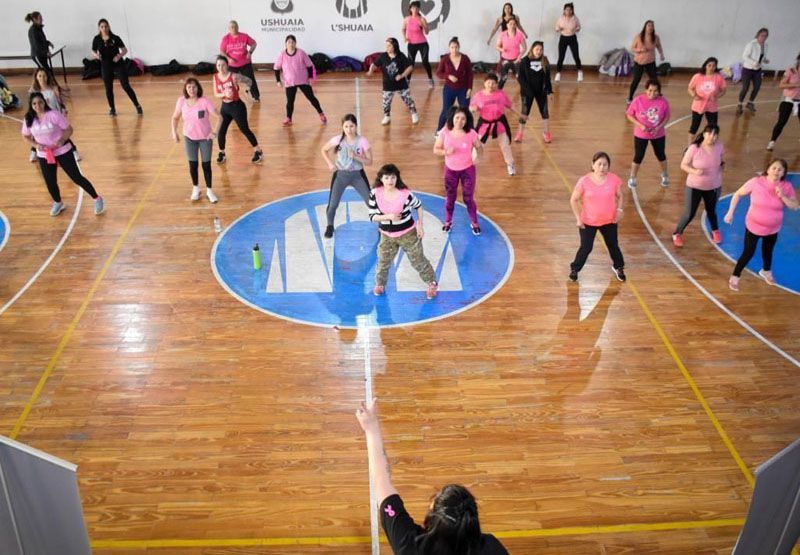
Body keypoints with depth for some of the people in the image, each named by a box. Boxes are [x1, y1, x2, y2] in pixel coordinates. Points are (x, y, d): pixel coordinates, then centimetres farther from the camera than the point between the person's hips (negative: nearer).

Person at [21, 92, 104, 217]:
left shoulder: (54, 114, -17)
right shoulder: (29, 120, -6)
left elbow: (69, 129, -11)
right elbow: (25, 136, 9)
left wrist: (61, 140, -27)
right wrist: (36, 145, -10)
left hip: (63, 151, -4)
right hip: (44, 155, 4)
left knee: (77, 177, 0)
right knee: (50, 182, 11)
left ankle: (97, 199, 16)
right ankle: (58, 203, 39)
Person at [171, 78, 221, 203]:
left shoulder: (204, 101, -20)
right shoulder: (181, 101, -10)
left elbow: (218, 117, -18)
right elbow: (175, 117, 5)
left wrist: (215, 132, -27)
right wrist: (174, 132, -6)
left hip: (205, 138, -2)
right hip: (189, 138, 2)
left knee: (206, 165, 5)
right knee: (193, 165, 11)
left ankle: (209, 191, 20)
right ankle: (195, 189, 31)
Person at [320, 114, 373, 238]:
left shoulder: (362, 141, -13)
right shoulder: (338, 139, -11)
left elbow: (369, 162, -10)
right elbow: (324, 150, 6)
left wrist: (355, 156, -25)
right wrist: (330, 163, -8)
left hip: (357, 175, 0)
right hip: (340, 175, 1)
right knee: (333, 204, 1)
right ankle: (329, 226, 27)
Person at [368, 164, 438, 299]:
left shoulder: (405, 193, -23)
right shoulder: (375, 193, -17)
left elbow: (419, 206, -4)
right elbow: (372, 216, -13)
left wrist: (420, 225, -7)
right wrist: (388, 216, -29)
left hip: (408, 233, -2)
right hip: (387, 235, 2)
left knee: (418, 261, 9)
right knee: (383, 262, 14)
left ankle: (432, 283, 32)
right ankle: (380, 284, 43)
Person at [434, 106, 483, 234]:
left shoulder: (471, 133, -17)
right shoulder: (445, 132, -13)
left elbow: (479, 149, -7)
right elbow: (436, 150, -6)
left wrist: (478, 154, -31)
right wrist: (446, 152, -27)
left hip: (467, 169, -1)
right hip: (450, 169, 2)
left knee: (468, 198, 8)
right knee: (450, 197, 18)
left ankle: (474, 223, 29)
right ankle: (448, 221, 39)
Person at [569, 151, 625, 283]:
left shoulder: (614, 179, -12)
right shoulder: (584, 181, -18)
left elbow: (619, 196, 6)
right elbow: (574, 200, -7)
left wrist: (619, 210, -9)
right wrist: (578, 218, -10)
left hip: (609, 221, 2)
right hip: (588, 222, -2)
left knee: (613, 245, 19)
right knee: (586, 248, 4)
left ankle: (618, 267, 44)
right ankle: (574, 269, 27)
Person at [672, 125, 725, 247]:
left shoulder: (719, 147, -10)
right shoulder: (694, 148, -22)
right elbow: (683, 165, -14)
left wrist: (721, 167, -7)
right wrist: (694, 171, -30)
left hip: (713, 186, 3)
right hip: (694, 186, -3)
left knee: (711, 210, 22)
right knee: (689, 214, 1)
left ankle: (715, 230, 51)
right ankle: (677, 234, 27)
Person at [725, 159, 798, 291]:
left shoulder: (787, 186, -14)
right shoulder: (756, 182, -22)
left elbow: (795, 206, -12)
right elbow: (737, 194, -10)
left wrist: (783, 196, -28)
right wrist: (730, 212, -12)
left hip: (773, 228, 3)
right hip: (754, 226, -3)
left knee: (768, 251, 25)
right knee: (748, 253, 2)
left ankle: (766, 271, 54)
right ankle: (735, 277, 22)